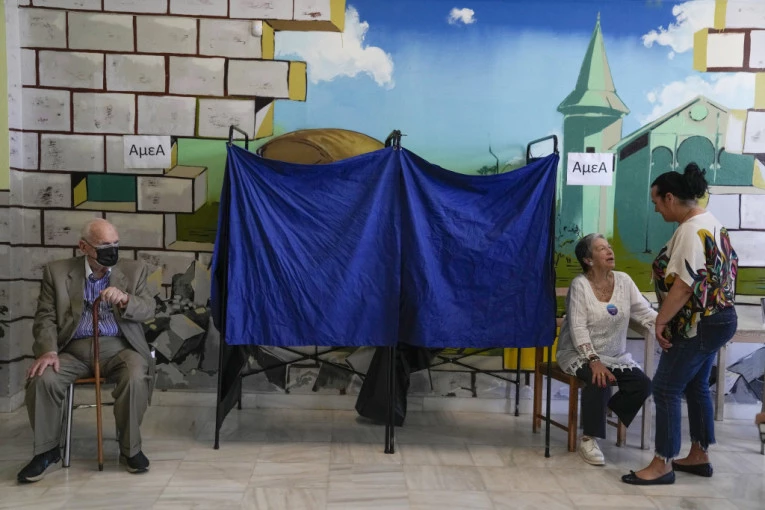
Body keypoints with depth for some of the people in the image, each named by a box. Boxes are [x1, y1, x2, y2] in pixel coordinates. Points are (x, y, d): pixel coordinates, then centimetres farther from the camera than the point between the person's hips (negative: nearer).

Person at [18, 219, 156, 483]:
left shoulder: (134, 270, 5)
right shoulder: (57, 271, 5)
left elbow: (148, 310, -1)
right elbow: (46, 317, 2)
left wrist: (125, 299, -24)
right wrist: (48, 350, -16)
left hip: (117, 347, -1)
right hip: (74, 348, 1)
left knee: (136, 377, -31)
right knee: (42, 379, -26)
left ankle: (130, 448, -10)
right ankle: (47, 451, -2)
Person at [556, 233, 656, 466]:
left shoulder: (624, 280, 1)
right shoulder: (579, 284, -12)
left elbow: (646, 313, -2)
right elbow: (578, 329, -19)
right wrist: (594, 361, -29)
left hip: (616, 355, 5)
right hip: (579, 354, -5)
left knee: (643, 385, -15)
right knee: (600, 380, -32)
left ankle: (602, 411, 10)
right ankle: (588, 439, -15)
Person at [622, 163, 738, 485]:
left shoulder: (691, 230, -20)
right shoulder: (710, 223, 12)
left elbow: (684, 285, -26)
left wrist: (661, 321, -18)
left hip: (697, 325, -11)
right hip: (715, 320, 11)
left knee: (666, 389, -4)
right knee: (696, 386, 18)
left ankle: (662, 465, 4)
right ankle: (699, 456, 28)